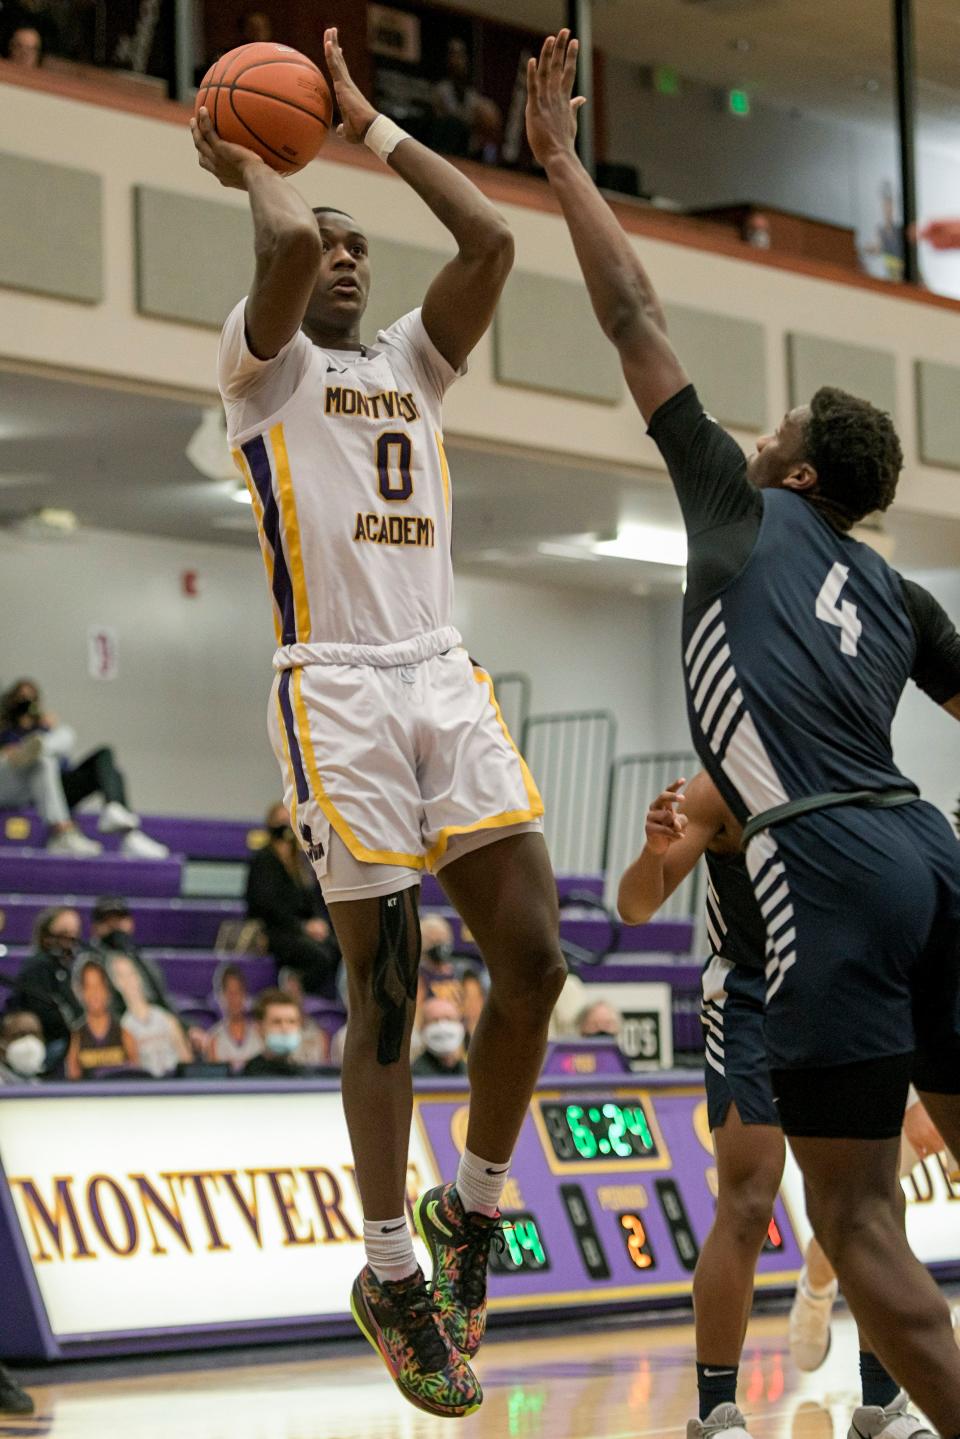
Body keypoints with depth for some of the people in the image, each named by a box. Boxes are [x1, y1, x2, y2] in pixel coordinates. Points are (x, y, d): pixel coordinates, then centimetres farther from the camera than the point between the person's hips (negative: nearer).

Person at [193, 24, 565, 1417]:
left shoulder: (413, 362, 21)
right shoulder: (264, 361, 5)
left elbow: (493, 239, 8)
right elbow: (288, 240, -16)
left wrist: (373, 128, 14)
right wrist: (245, 164, 4)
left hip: (447, 679, 5)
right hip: (336, 689, -5)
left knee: (532, 957, -6)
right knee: (384, 990, -5)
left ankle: (472, 1210, 13)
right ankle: (390, 1277, 6)